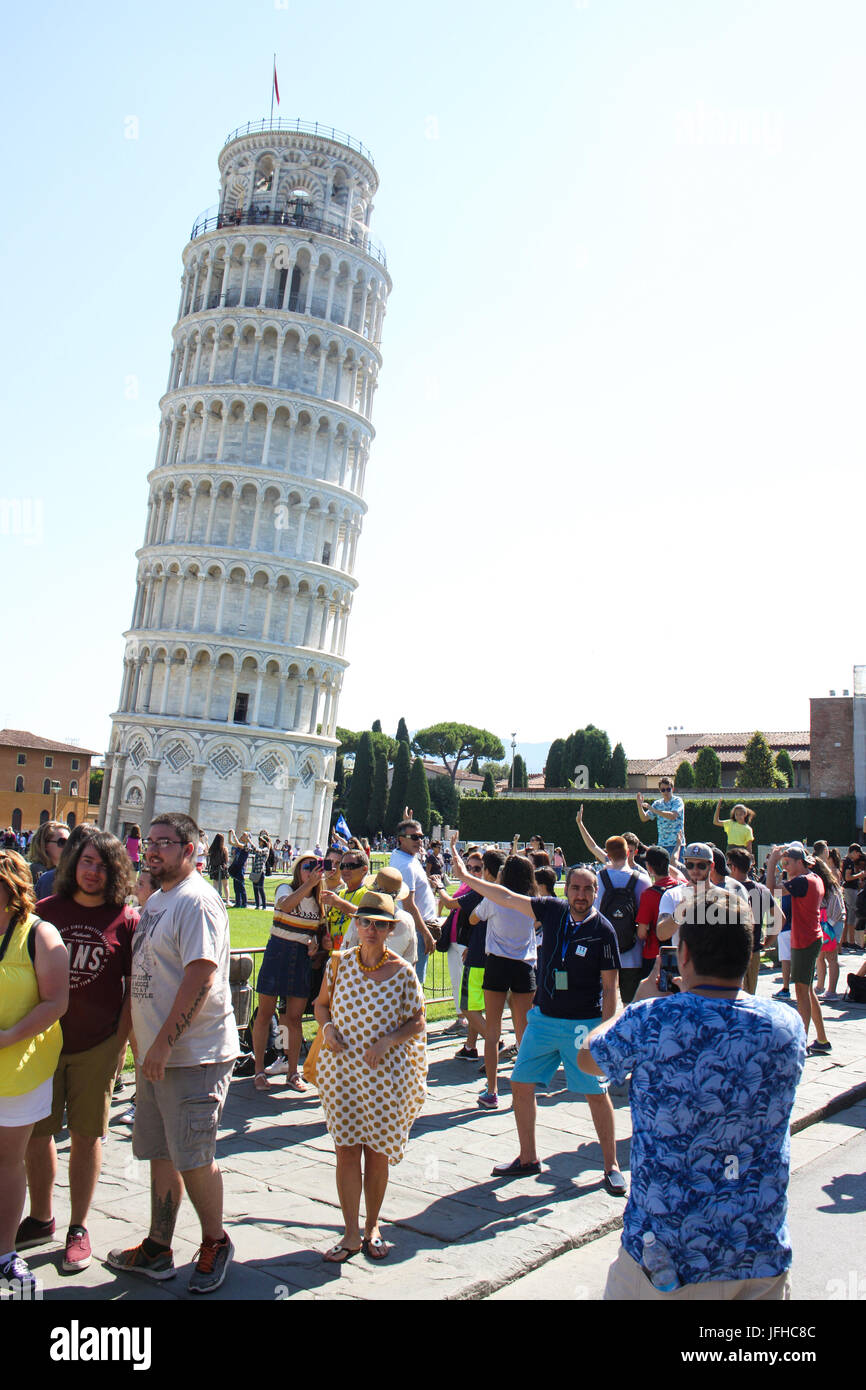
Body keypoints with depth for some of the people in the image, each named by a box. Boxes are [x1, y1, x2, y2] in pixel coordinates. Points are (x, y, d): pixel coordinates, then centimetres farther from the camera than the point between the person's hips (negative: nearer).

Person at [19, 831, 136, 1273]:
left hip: (97, 1045, -2)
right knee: (35, 1133, 12)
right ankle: (39, 1219, 32)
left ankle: (78, 1228, 24)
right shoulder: (46, 910, 2)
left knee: (86, 1136, 8)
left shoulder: (126, 920, -5)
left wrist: (120, 1041, -6)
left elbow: (134, 987, -2)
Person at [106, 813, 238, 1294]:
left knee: (192, 1158, 0)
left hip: (193, 1055, -9)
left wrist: (163, 1043, -21)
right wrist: (140, 1042, 17)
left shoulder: (197, 901, -16)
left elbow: (200, 979, -23)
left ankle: (215, 1243, 21)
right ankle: (157, 1251, 29)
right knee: (160, 1153, 16)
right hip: (157, 1054, 9)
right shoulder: (155, 901, 13)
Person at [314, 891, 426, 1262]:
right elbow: (322, 1004, 13)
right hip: (341, 1069, 1)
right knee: (346, 1149, 1)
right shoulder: (339, 963, 0)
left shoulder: (403, 972, -6)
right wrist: (327, 1028, -8)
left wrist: (387, 1041, -18)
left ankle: (372, 1228, 27)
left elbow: (417, 1022, -2)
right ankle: (351, 1234, 14)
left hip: (385, 1073, -1)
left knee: (378, 1152, 9)